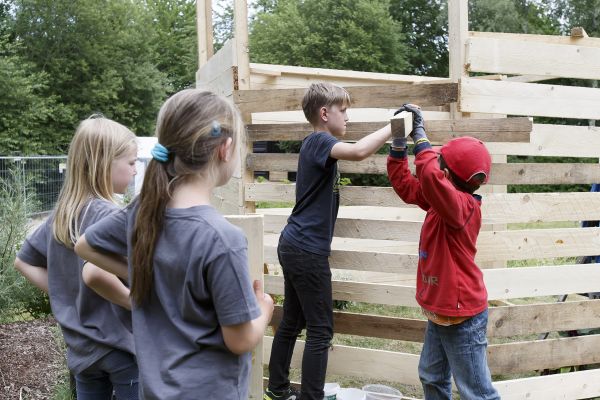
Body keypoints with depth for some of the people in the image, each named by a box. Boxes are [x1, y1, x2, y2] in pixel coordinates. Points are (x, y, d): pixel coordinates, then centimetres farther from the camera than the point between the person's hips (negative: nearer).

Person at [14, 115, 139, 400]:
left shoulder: (60, 214, 5)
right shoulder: (109, 215, -19)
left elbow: (24, 261, 14)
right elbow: (98, 273, -35)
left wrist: (63, 293, 10)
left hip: (81, 348, 7)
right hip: (121, 346, -7)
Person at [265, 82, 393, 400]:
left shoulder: (315, 143, 15)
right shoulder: (320, 141, -15)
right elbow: (358, 152, -34)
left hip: (293, 245, 10)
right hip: (308, 250, -10)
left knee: (291, 323, 18)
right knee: (320, 331, -3)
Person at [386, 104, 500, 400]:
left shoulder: (462, 206, -25)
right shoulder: (442, 199, 2)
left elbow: (432, 179, -45)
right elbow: (405, 185, 12)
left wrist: (420, 136, -33)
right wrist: (399, 142, 2)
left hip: (463, 317, -10)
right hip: (439, 312, 10)